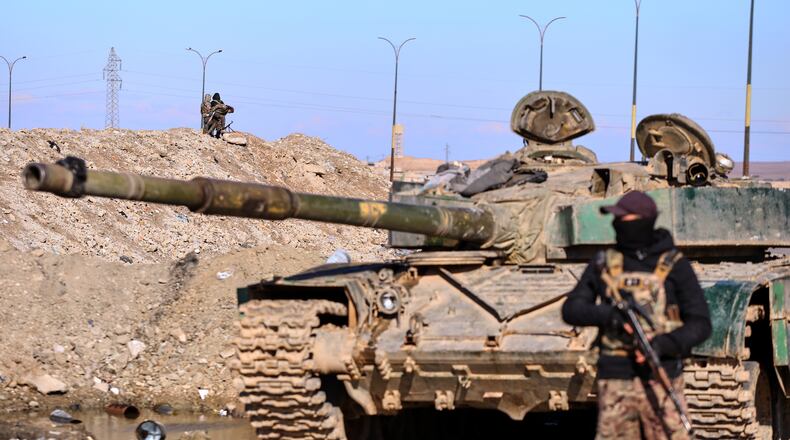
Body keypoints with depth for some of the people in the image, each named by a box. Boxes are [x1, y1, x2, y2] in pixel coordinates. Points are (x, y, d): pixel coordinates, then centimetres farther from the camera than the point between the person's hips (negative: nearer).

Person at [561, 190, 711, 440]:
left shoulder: (674, 265, 0)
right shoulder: (603, 264, 9)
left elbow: (700, 324, -2)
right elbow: (571, 310, 4)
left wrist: (663, 344, -19)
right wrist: (609, 315, -15)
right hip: (615, 380, 3)